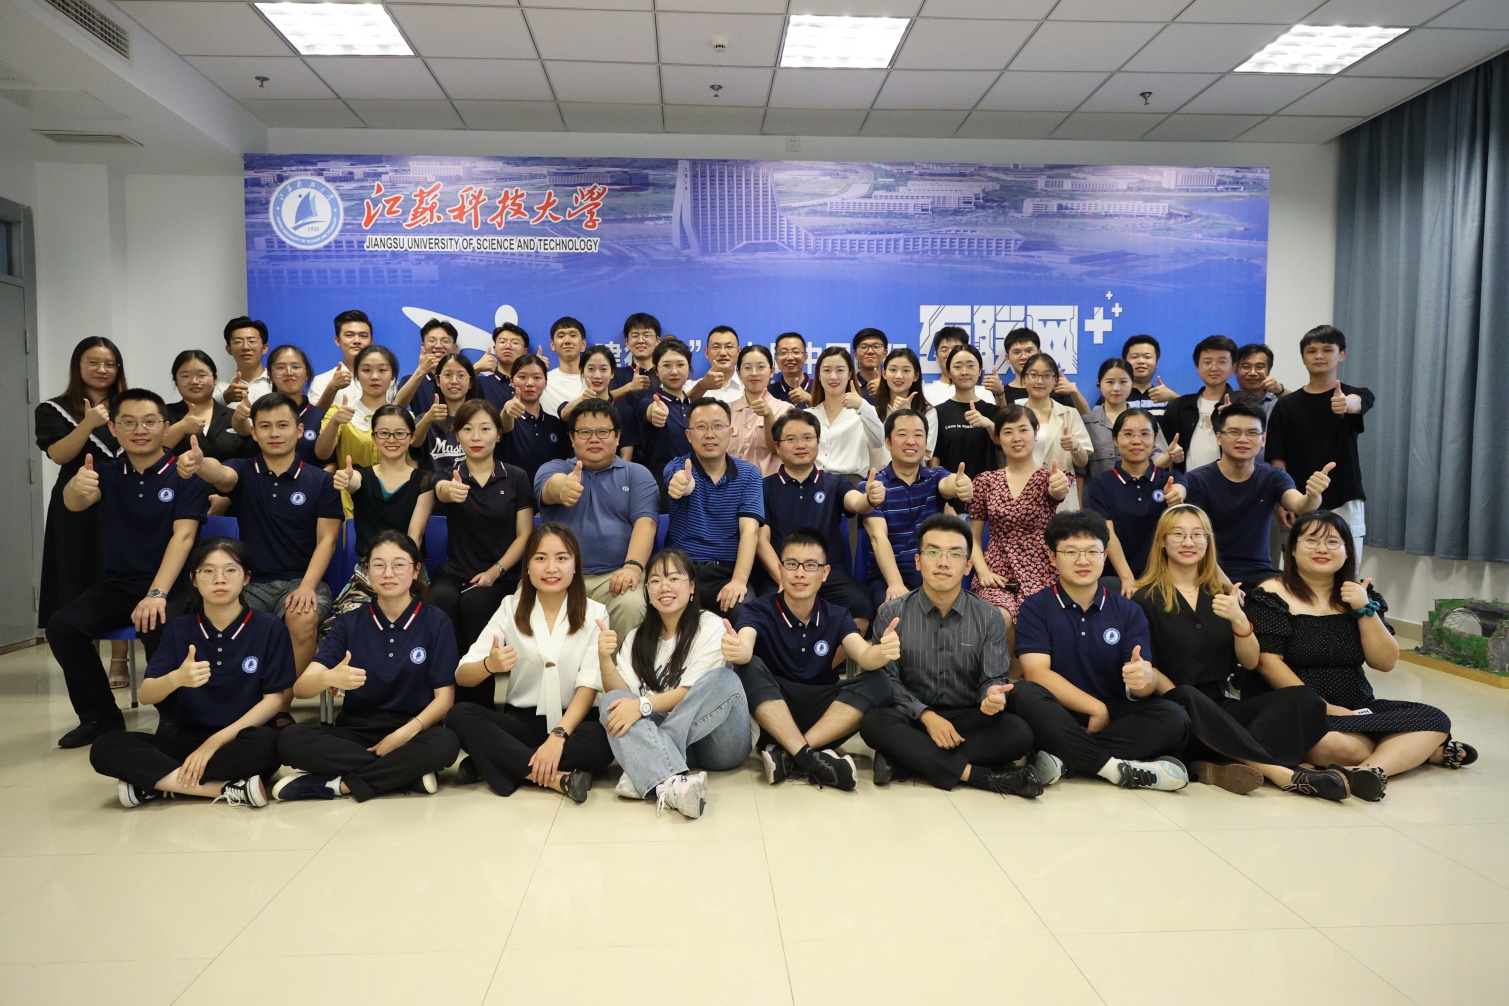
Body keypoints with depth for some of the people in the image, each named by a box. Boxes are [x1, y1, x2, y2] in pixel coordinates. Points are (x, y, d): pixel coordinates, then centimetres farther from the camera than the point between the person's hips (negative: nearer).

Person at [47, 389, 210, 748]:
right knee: (62, 626, -19)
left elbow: (183, 535, -14)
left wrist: (157, 594, -27)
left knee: (159, 629, -33)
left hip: (173, 583, -4)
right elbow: (73, 504, -14)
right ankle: (100, 716, 0)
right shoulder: (107, 471, 7)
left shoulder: (186, 473, -4)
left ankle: (175, 719, -8)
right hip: (117, 584, 4)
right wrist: (77, 489, -42)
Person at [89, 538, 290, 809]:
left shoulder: (269, 628, -4)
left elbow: (274, 699, -6)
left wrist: (215, 742, -15)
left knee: (265, 743, -38)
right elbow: (146, 695, -5)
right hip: (190, 738, 4)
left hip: (241, 741, -3)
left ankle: (155, 784, -20)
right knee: (106, 749, -21)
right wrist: (176, 679, -29)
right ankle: (229, 789, -27)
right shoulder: (178, 629, 4)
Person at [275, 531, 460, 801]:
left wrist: (404, 734, -22)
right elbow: (300, 688, -8)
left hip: (413, 730, -2)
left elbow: (444, 697, -5)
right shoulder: (349, 623, 3)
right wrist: (329, 678, -32)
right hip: (356, 731, 2)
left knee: (445, 744, -36)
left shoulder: (436, 622, -2)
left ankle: (336, 783, -21)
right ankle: (407, 772, -22)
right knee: (290, 739, -26)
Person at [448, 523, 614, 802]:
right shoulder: (511, 607, 3)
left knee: (605, 740, -34)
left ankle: (499, 764, -19)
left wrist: (558, 736, -27)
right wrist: (489, 665, -28)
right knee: (459, 715, -25)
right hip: (521, 721, 2)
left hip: (572, 721, -1)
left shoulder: (594, 613, -2)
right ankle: (558, 778, -27)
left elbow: (589, 686, -11)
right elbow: (461, 675, -4)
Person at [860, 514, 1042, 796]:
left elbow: (993, 678, -1)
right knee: (874, 723, -34)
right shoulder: (892, 613, -1)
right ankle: (978, 775, -30)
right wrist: (926, 715, -20)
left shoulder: (988, 619, 2)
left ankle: (905, 759, -27)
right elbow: (887, 678, -5)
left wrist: (993, 695, -27)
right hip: (912, 718, -1)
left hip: (967, 719, 2)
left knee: (1018, 733, -28)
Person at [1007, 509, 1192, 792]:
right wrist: (1096, 708, -15)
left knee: (1173, 717, -25)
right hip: (1058, 718, -3)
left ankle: (1064, 760, -26)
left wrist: (1144, 679, -29)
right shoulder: (1035, 609, -1)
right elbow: (1037, 673, -12)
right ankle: (1115, 767, -28)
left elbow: (1146, 675, -4)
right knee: (1024, 695, -34)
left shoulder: (1128, 612, 8)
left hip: (1113, 716, 3)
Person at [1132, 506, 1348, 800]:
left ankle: (1222, 766, -36)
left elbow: (1250, 662, 5)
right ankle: (1282, 772, -36)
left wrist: (1239, 619, -12)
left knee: (1303, 700, -20)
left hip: (1222, 708, 5)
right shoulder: (1145, 599, 2)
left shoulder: (1223, 593, 15)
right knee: (1187, 698, -40)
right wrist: (1182, 700, -22)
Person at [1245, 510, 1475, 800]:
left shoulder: (1358, 595, 11)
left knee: (1435, 721, -10)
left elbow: (1385, 663, 4)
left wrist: (1365, 610, -9)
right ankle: (1416, 750, -15)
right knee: (1329, 742, -35)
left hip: (1356, 709, 6)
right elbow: (1268, 662, -13)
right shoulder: (1272, 595, -5)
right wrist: (1322, 707, -18)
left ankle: (1372, 768, -25)